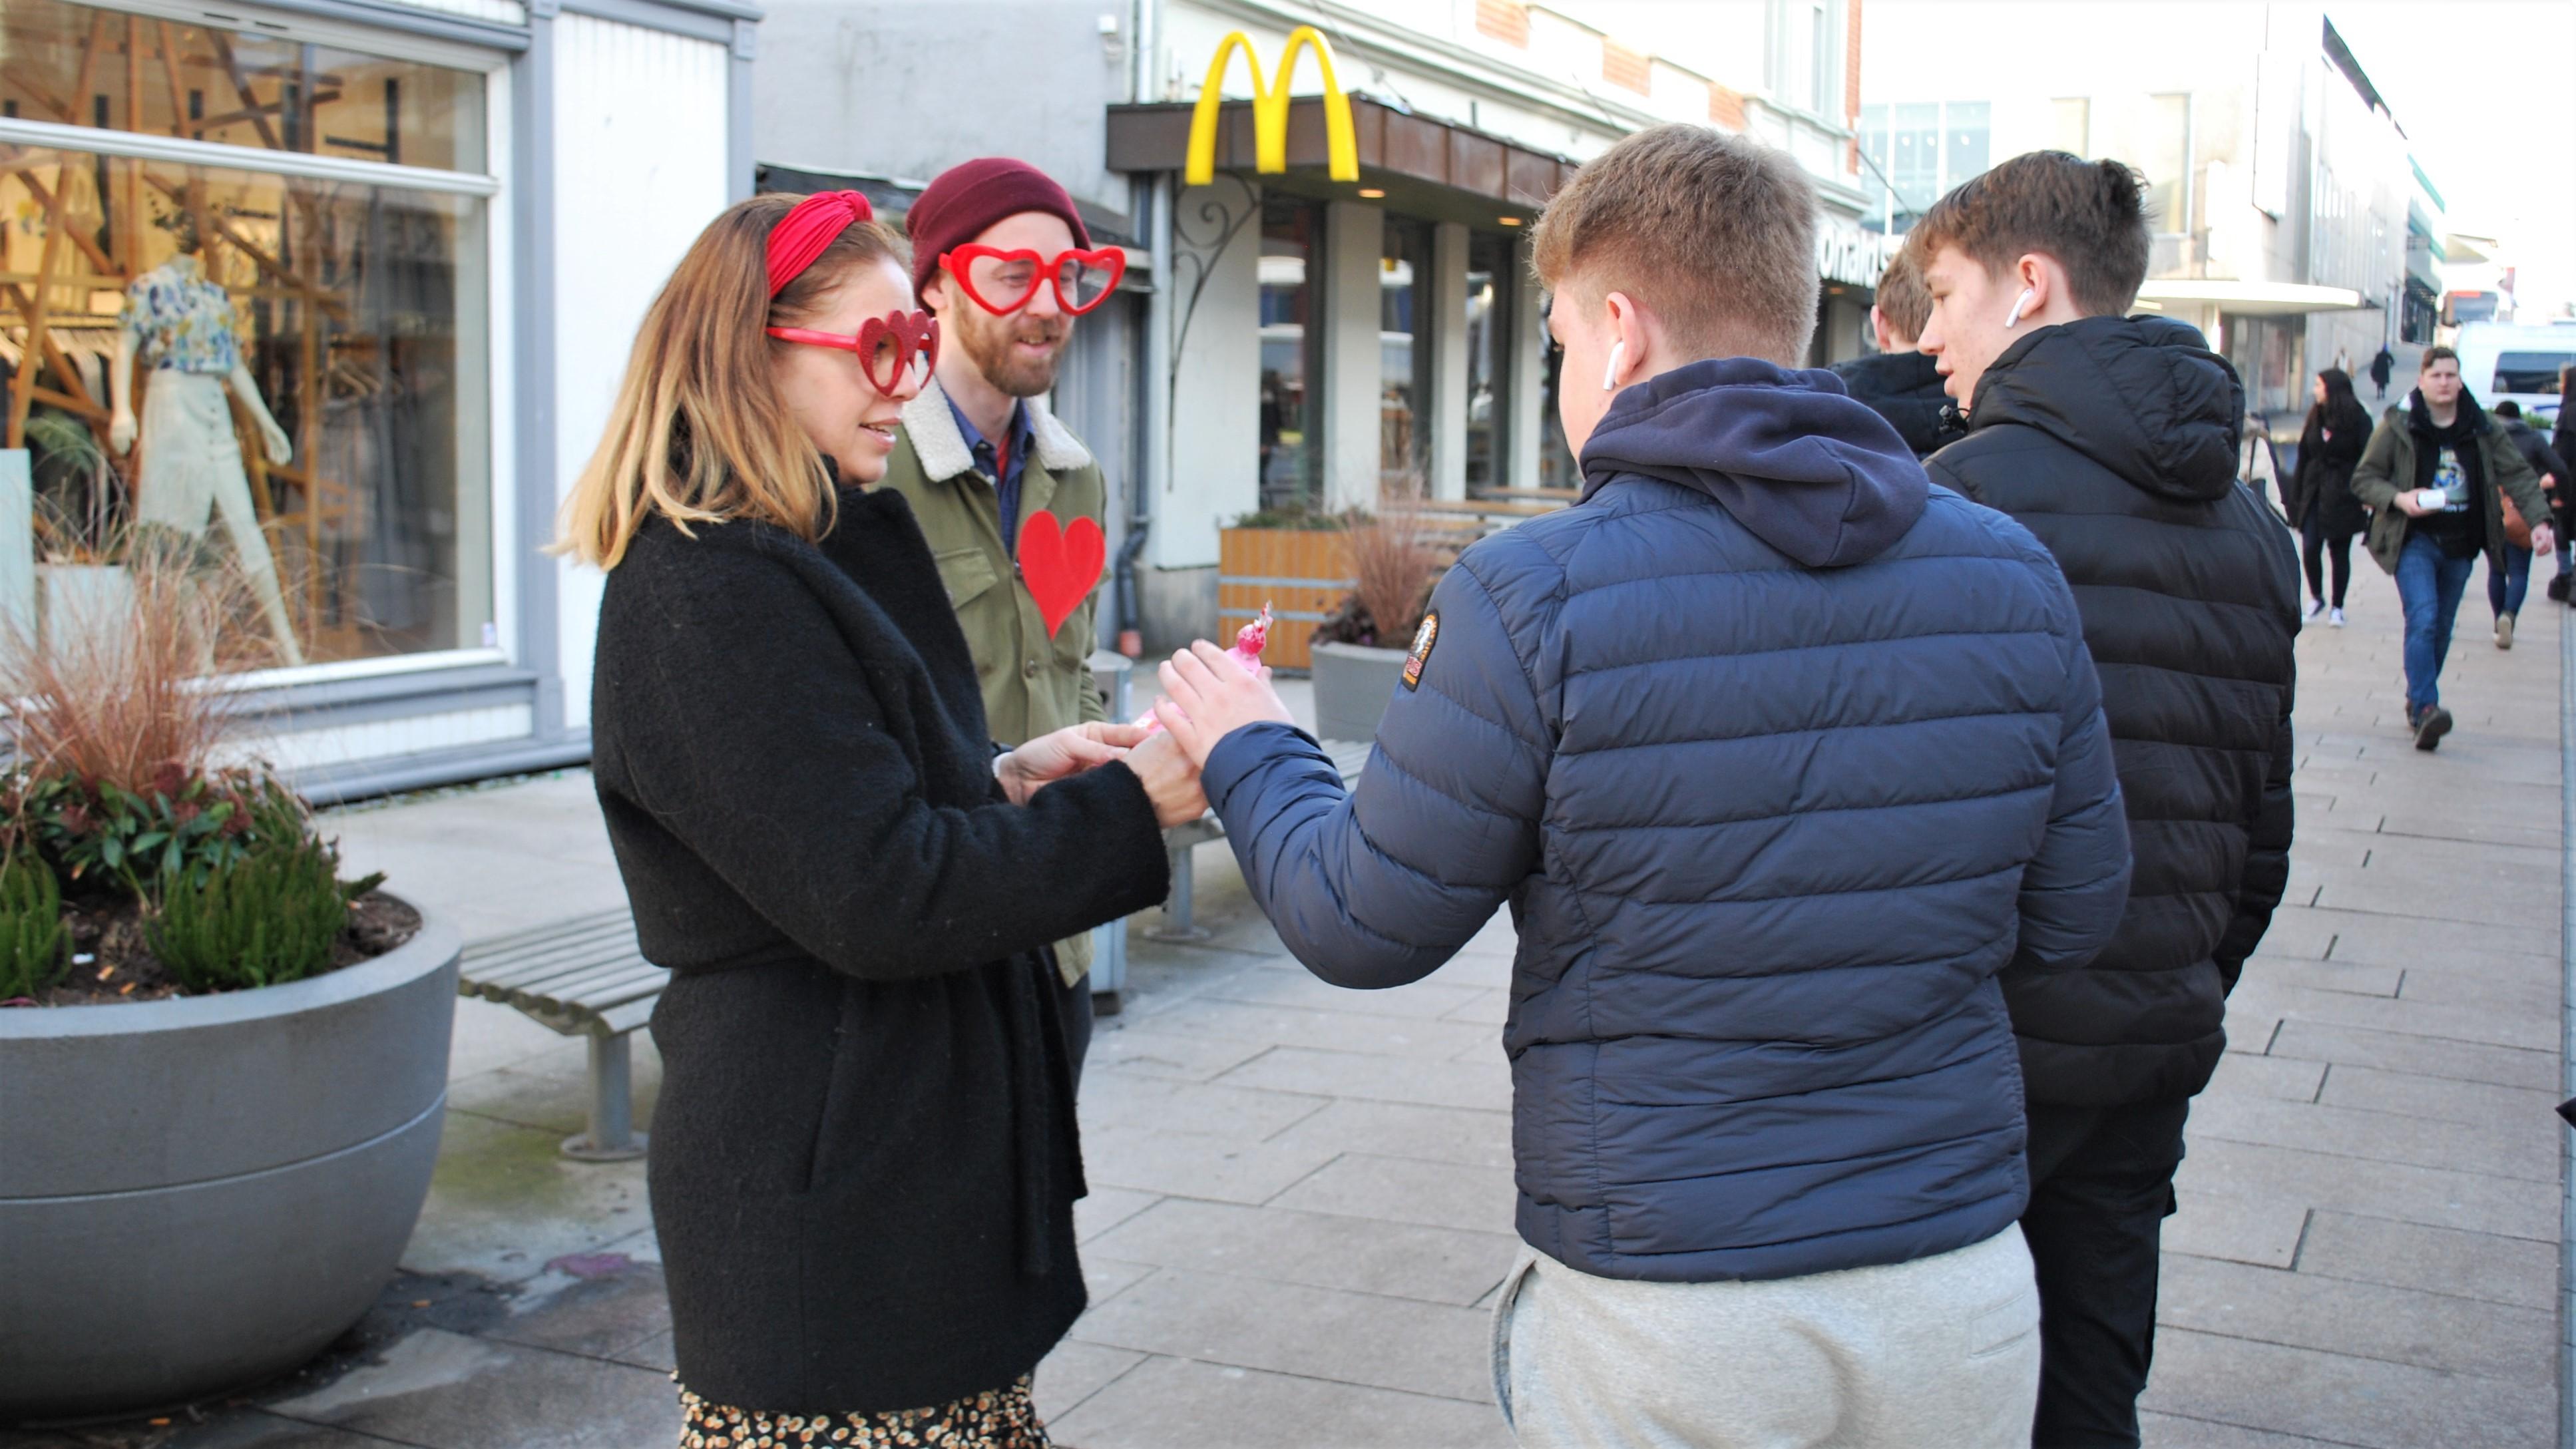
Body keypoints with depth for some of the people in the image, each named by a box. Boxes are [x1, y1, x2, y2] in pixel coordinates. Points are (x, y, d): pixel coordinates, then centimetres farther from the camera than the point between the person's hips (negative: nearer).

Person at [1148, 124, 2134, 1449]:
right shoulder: (2011, 573, -3)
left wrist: (1248, 756, 12)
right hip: (1962, 1291, 4)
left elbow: (1364, 929, -7)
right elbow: (2071, 920, 6)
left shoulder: (1533, 597, -16)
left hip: (1665, 1327, -3)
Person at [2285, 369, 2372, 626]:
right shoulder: (2316, 417, 8)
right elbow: (2303, 457, 9)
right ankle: (2316, 598, 16)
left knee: (2339, 551, 4)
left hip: (2343, 496, -4)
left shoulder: (2358, 419, -6)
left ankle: (2337, 607, 15)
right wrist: (2295, 495, 6)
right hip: (2315, 492, 4)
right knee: (2310, 548, -4)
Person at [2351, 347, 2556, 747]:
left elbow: (2518, 475, 4)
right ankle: (2426, 709, -27)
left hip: (2461, 545, 4)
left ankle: (2417, 701, 26)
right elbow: (2363, 478, 0)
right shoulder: (2398, 425, -4)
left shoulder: (2482, 429, 4)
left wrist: (2539, 520, -10)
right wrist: (2398, 498, -19)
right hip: (2415, 540, -4)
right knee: (2423, 620, -20)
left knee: (2442, 627, 11)